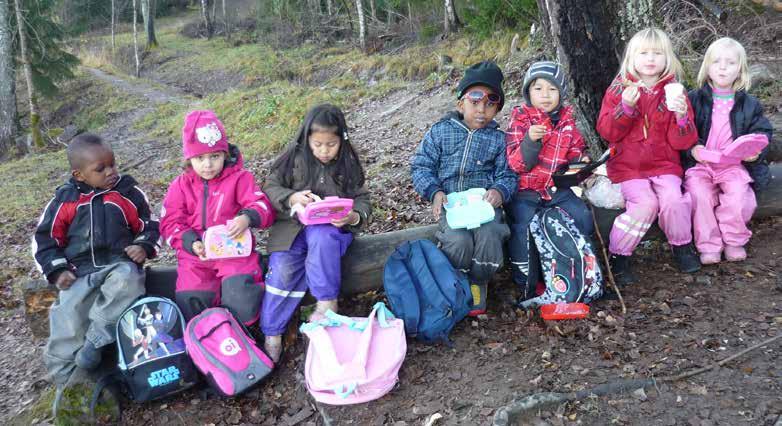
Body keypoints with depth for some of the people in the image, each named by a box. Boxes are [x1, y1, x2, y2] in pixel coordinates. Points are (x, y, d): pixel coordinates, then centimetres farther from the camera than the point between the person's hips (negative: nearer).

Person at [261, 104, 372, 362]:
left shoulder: (348, 164, 3)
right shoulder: (295, 157, 1)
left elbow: (362, 200, 4)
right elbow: (270, 187, 3)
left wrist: (354, 217, -20)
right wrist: (292, 197, -18)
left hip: (332, 227, 0)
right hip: (292, 225, 1)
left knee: (321, 238, -37)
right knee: (283, 269, -23)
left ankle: (327, 302, -23)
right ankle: (272, 334, -10)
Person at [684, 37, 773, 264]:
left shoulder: (749, 104, 10)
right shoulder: (694, 100, 6)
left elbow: (762, 133, 10)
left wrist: (755, 151, -11)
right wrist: (692, 148, -16)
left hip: (735, 164, 1)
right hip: (699, 163, -1)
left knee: (739, 194, -26)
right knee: (699, 194, -27)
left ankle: (734, 240, -2)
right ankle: (708, 245, -11)